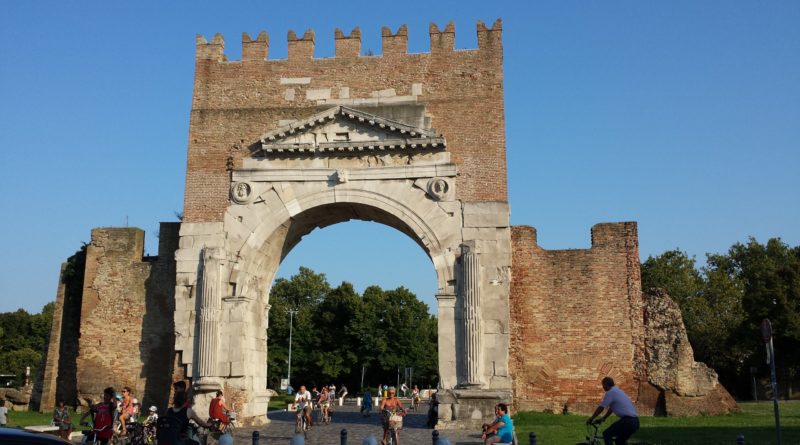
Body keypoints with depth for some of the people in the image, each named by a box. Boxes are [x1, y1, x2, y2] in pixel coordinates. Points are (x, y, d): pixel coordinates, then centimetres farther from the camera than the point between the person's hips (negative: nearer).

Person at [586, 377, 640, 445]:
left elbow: (601, 408, -4)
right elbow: (611, 408, 30)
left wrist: (591, 419, 6)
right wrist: (603, 418, 35)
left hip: (627, 421, -9)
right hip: (635, 421, 9)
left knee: (606, 434, -1)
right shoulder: (618, 391, 21)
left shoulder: (610, 392, -7)